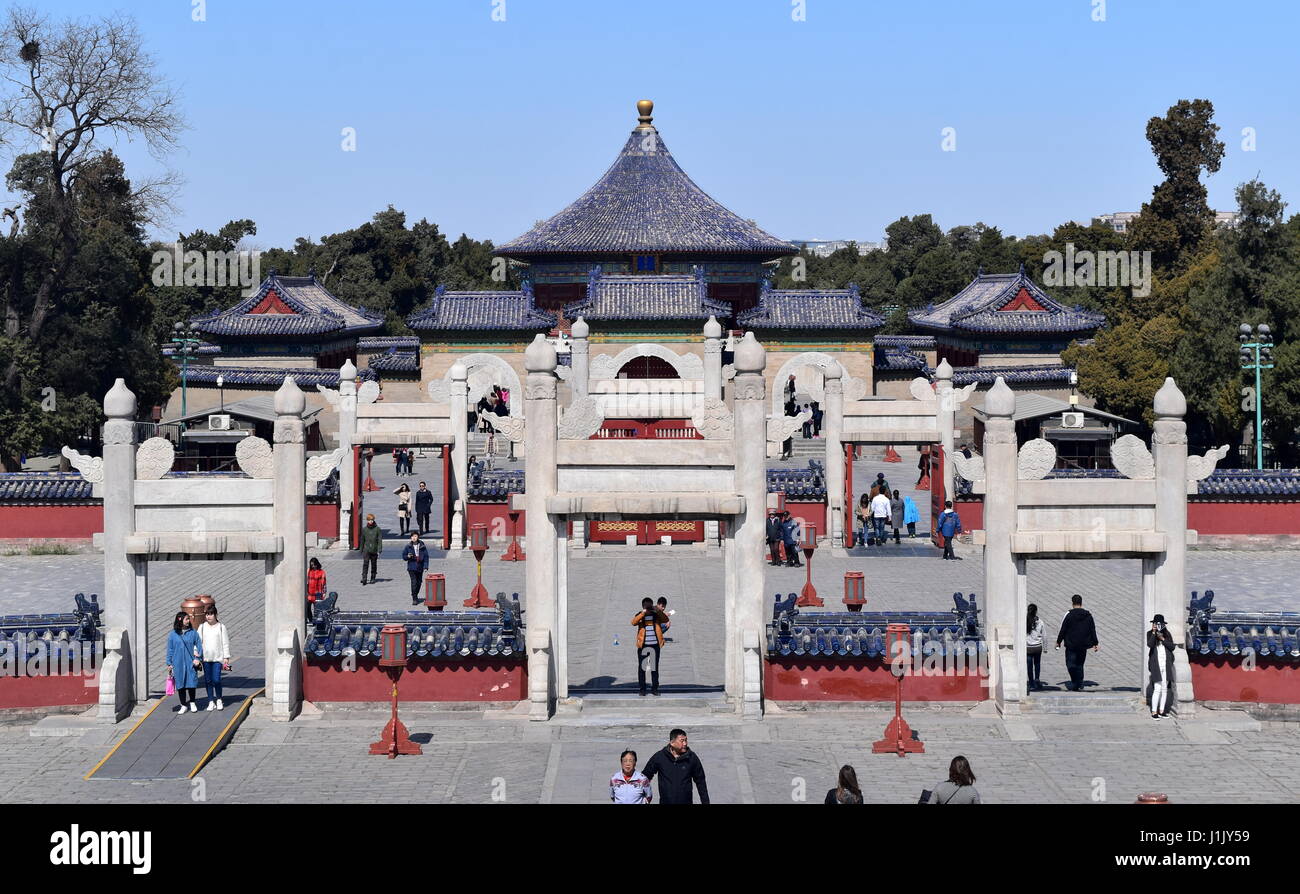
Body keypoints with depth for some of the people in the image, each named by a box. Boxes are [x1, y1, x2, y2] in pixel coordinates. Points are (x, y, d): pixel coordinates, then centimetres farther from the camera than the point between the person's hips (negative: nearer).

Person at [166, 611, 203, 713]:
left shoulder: (193, 633, 3)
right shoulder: (173, 635, 3)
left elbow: (199, 646, 5)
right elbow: (170, 650, 7)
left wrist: (198, 658, -7)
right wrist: (169, 664, 5)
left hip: (191, 663, 0)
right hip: (178, 664, 0)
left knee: (192, 683, -1)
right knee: (180, 685, 3)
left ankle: (192, 703, 18)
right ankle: (183, 705, 14)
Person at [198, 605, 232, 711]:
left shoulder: (221, 627, 2)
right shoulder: (202, 627, 6)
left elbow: (225, 643, 4)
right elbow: (198, 641, 7)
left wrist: (226, 657, 1)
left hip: (217, 657, -2)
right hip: (206, 658, 2)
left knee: (216, 680, -8)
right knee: (208, 680, 5)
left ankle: (219, 700, 12)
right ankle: (211, 701, 15)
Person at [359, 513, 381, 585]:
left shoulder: (377, 529, -1)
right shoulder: (364, 529, 5)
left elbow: (380, 540, -4)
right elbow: (362, 540, 13)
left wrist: (380, 550, -12)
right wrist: (361, 550, 14)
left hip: (374, 550, 0)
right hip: (366, 550, 0)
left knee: (374, 564, 9)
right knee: (365, 563, -12)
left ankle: (373, 578, 23)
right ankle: (364, 579, -16)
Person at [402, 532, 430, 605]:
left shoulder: (422, 546, 0)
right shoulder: (408, 546, 0)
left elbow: (426, 557, 3)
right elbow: (403, 556, 8)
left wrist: (426, 567, -3)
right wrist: (408, 556, -15)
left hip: (420, 567, 2)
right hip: (411, 567, -2)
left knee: (419, 582, 12)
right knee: (414, 582, -13)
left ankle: (415, 596, 33)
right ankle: (414, 599, -9)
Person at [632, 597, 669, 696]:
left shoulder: (657, 615, 6)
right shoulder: (639, 615, 3)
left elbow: (666, 619, -11)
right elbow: (634, 623, -17)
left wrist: (658, 611, -26)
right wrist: (643, 613, -27)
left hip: (655, 645, 1)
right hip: (643, 645, -1)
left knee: (655, 668, 5)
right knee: (642, 668, 2)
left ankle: (654, 688, 12)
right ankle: (642, 689, 9)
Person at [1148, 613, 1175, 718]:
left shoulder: (1167, 634, 11)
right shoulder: (1150, 634, 3)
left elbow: (1172, 647, 3)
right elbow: (1149, 645, -14)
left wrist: (1162, 639, -6)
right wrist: (1154, 633, -15)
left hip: (1166, 664, 4)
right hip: (1156, 664, -4)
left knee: (1165, 688, 4)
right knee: (1157, 688, -12)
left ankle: (1161, 711, 11)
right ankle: (1154, 712, -9)